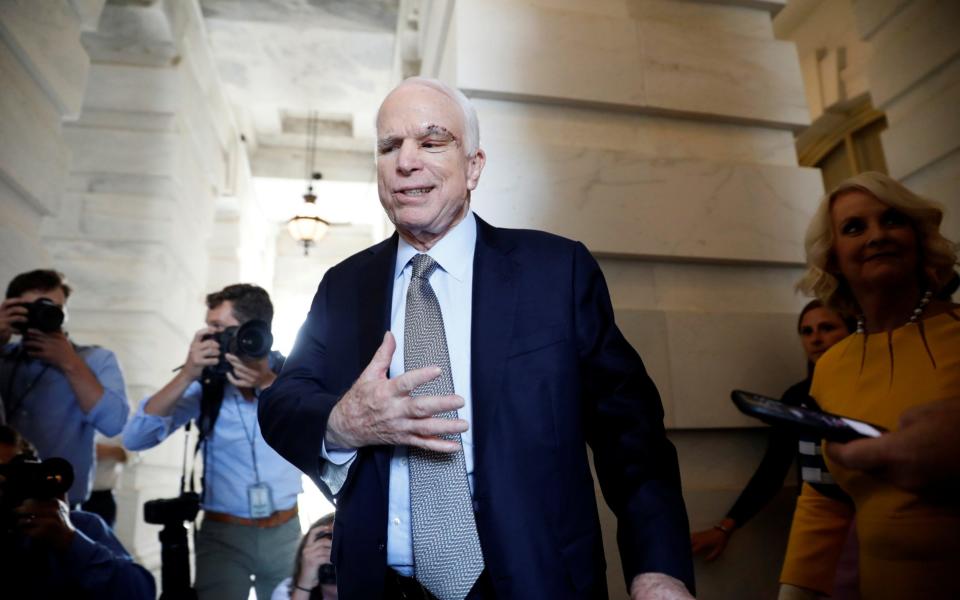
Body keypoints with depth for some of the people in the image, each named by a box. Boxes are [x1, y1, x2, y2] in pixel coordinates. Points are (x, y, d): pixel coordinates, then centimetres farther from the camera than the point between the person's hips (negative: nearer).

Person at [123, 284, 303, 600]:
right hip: (223, 534, -1)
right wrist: (186, 376, -21)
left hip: (284, 532, 1)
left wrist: (268, 383, -27)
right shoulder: (205, 383, -5)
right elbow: (135, 439, -10)